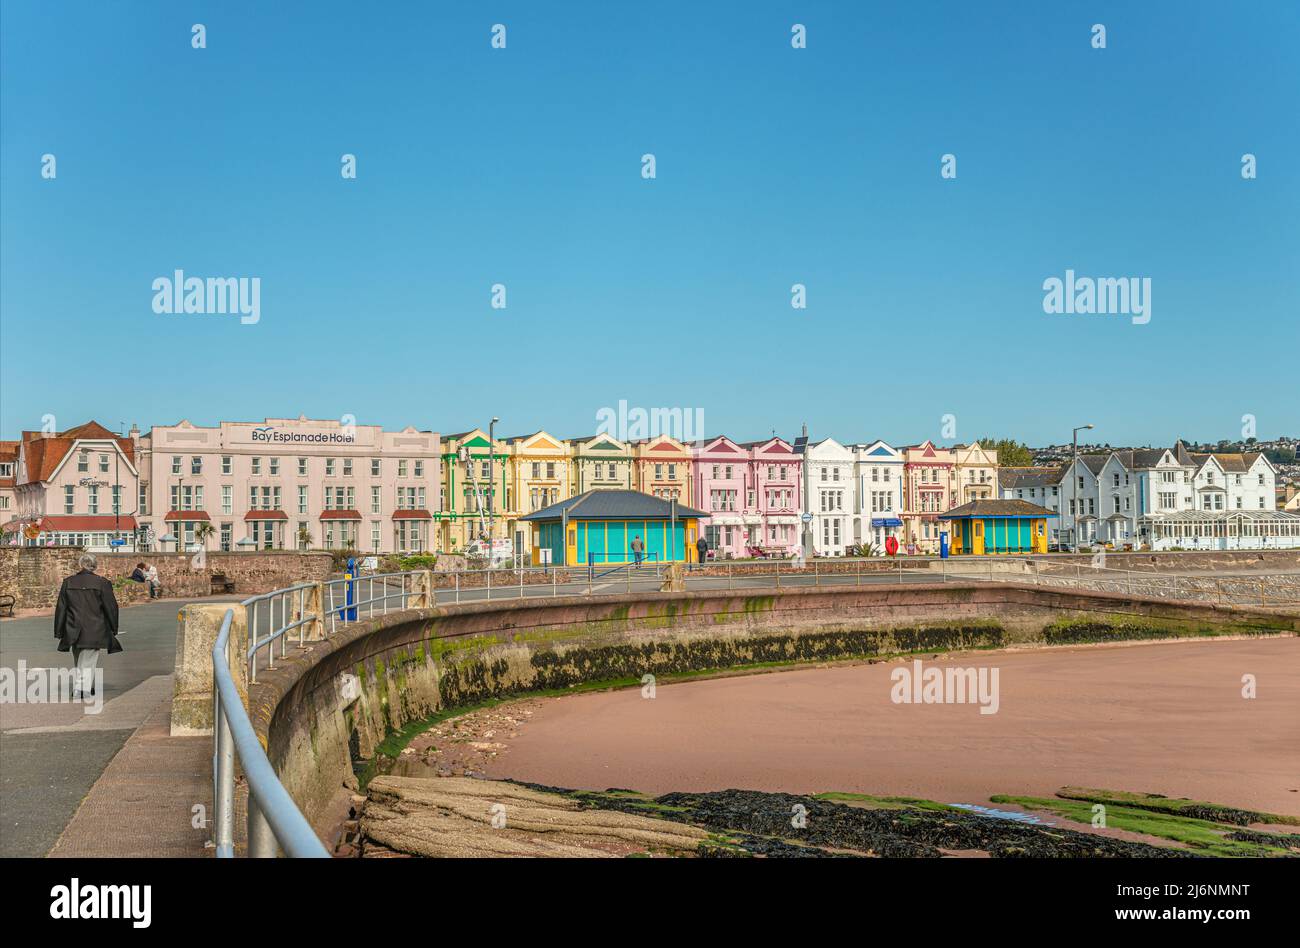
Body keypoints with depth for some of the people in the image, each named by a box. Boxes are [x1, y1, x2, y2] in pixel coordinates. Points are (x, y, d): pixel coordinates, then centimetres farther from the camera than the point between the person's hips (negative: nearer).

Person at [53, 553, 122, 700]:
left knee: (77, 663, 18)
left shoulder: (68, 583, 3)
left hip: (74, 631, 3)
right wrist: (113, 629, 8)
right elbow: (111, 607, -3)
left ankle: (77, 692, 19)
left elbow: (61, 609, 6)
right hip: (94, 632, -3)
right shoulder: (102, 583, -8)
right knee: (89, 663, 2)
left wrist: (59, 632, 12)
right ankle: (85, 693, -3)